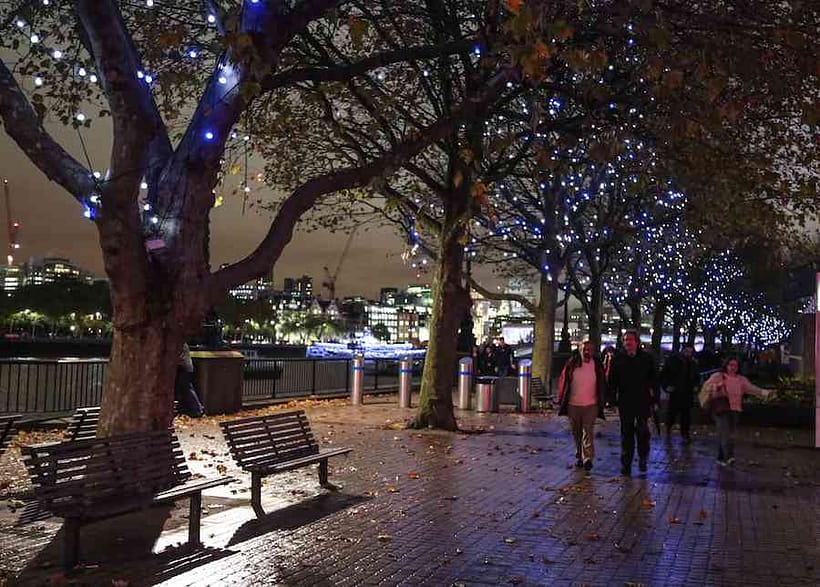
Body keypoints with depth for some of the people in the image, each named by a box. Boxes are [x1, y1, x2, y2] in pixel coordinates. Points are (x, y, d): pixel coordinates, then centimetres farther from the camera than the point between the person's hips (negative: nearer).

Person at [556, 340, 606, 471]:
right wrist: (561, 400, 1)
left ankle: (588, 458, -15)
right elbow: (563, 381, 3)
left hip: (591, 405, -1)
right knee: (576, 433, 11)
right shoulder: (572, 364, -2)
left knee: (588, 432, -10)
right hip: (573, 405, 2)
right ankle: (579, 457, 24)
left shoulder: (597, 365, 0)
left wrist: (601, 403, 4)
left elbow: (602, 385, 7)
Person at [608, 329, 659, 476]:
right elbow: (612, 380, 6)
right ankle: (626, 464, 15)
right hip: (625, 402, 1)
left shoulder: (646, 358, 2)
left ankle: (643, 458, 14)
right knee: (626, 433, 7)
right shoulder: (618, 359, 3)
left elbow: (653, 380, 5)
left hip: (643, 402, -1)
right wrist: (613, 399, -1)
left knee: (642, 430, -9)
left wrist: (654, 398, -1)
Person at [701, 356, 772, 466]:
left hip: (735, 410, 5)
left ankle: (721, 458, 16)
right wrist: (718, 385, -22)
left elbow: (751, 388, 3)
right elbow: (706, 386, -4)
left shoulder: (741, 380, 14)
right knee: (725, 433, -16)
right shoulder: (718, 376, 2)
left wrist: (764, 392, -12)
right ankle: (729, 456, -26)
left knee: (730, 434, 6)